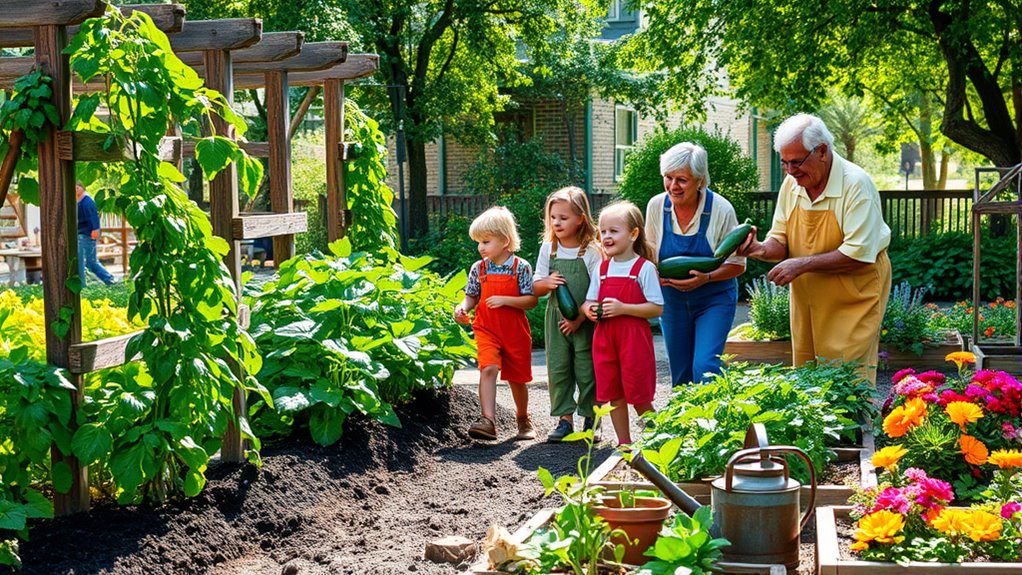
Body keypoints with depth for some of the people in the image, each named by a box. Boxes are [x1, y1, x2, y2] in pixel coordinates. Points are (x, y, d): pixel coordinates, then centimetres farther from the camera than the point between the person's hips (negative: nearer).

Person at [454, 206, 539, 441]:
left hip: (515, 331, -1)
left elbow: (532, 300, -9)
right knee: (488, 368, -21)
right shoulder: (478, 268, 4)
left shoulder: (521, 267, -7)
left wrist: (505, 300, -20)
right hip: (487, 330, 1)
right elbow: (472, 296, 12)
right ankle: (488, 420, -28)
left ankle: (523, 419, 34)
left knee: (517, 377, 11)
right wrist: (463, 307, -9)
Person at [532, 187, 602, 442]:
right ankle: (565, 419, 13)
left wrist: (579, 318, -15)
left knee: (587, 370, 0)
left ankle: (590, 421, 13)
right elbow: (536, 288, 9)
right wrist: (546, 283, -14)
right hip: (556, 319, 4)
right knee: (558, 368, 4)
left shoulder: (592, 250, -9)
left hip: (585, 322, -4)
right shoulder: (548, 248, 4)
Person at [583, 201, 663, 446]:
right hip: (604, 337, 6)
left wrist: (622, 308, -19)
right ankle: (624, 443, 19)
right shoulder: (601, 268, 10)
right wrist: (590, 309, -7)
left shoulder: (644, 268, -7)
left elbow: (657, 308, -11)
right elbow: (588, 301, 17)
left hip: (634, 338, -5)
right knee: (613, 394, 9)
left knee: (639, 396, -1)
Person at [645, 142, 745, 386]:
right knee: (680, 374, 10)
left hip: (714, 299, -3)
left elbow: (737, 264, -9)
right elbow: (650, 254, 6)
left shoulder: (721, 209, -18)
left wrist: (706, 278, -27)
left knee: (705, 367, -19)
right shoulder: (656, 206, -9)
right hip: (672, 300, 4)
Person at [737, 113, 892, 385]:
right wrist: (761, 249, -15)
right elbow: (781, 240, 8)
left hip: (854, 300, -6)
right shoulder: (791, 184, 2)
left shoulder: (856, 184, -19)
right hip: (807, 300, 6)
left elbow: (859, 254, -24)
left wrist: (802, 264, -25)